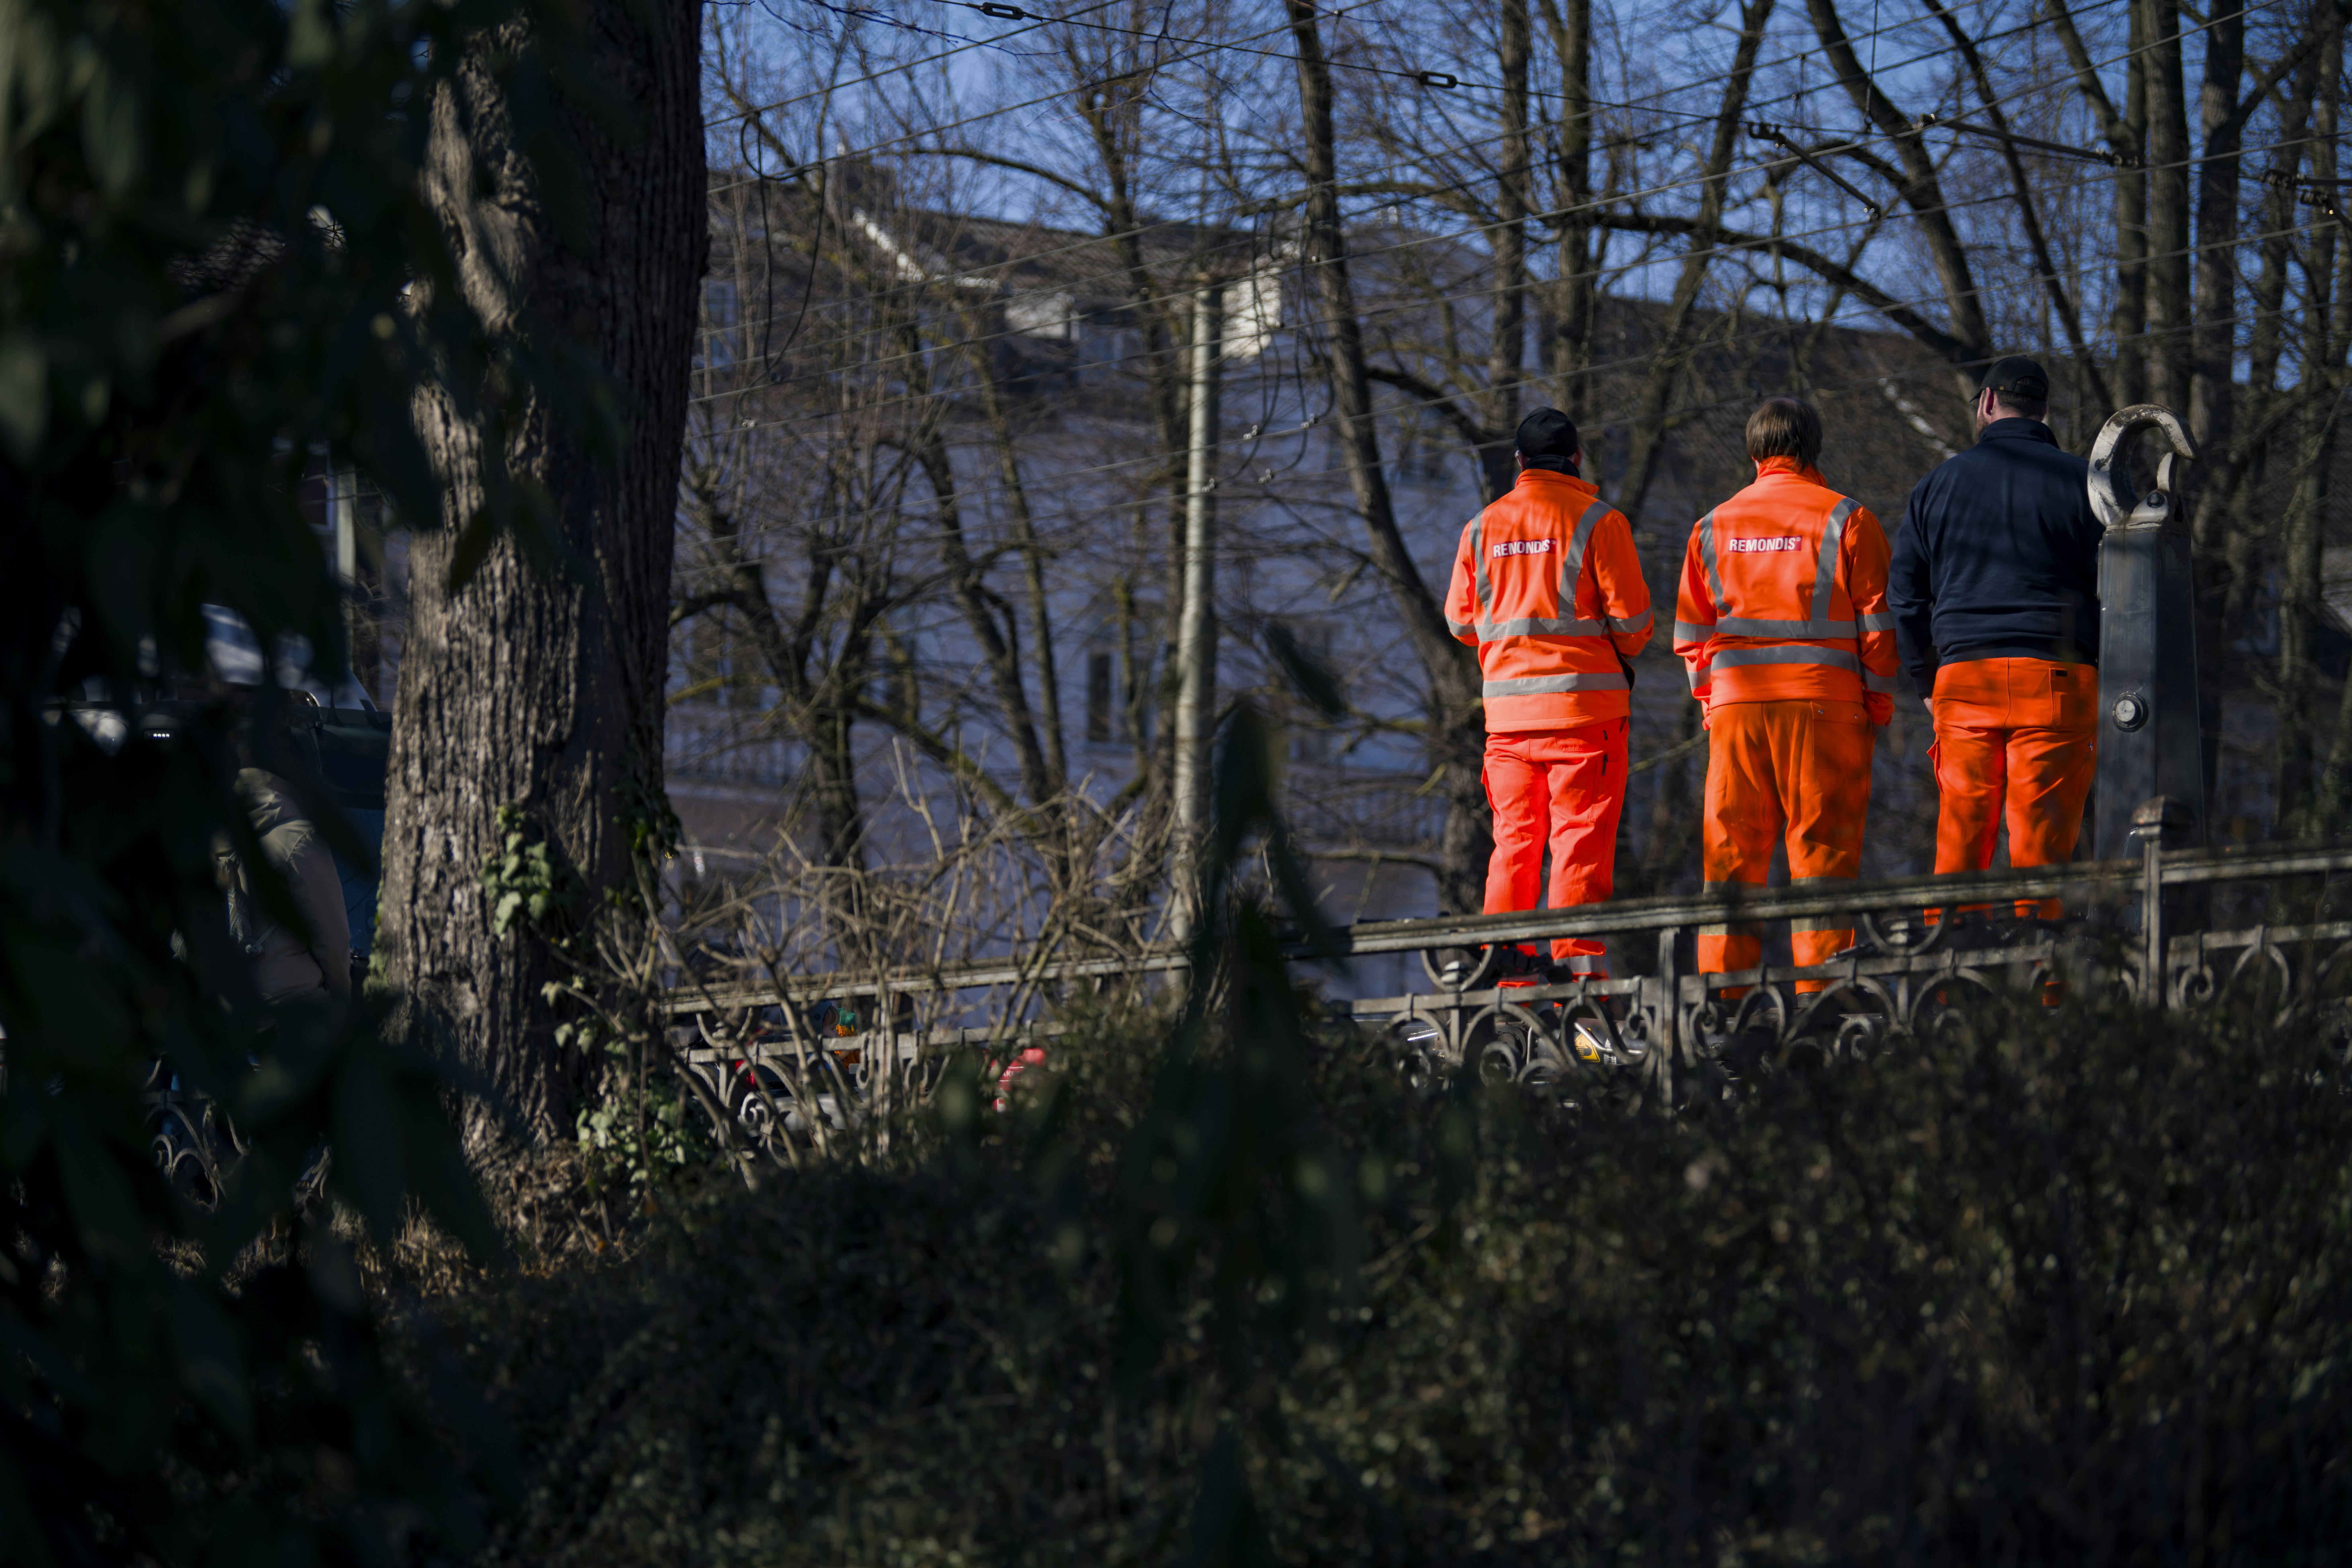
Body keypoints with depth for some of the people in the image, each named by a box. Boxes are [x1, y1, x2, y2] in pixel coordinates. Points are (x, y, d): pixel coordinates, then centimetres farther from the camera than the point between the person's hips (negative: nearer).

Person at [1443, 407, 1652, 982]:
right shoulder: (1598, 520, -4)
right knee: (1581, 836, -3)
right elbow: (1630, 615, -6)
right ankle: (1577, 964, -8)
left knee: (1514, 838, 8)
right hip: (1584, 700, -4)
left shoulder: (1483, 526, 9)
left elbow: (1460, 619, 13)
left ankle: (1506, 968, 5)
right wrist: (1624, 652, 15)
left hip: (1508, 704, 4)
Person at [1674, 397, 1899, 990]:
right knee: (1823, 848, -2)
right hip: (1824, 700, -3)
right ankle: (1820, 986, -6)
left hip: (1735, 703, 3)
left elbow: (1690, 633, 11)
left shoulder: (1714, 526, 12)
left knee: (1732, 853, 5)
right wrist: (1878, 705, 7)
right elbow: (1878, 623, 0)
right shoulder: (1846, 519, 2)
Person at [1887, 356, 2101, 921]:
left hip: (1962, 678, 2)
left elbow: (1905, 595, 12)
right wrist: (2106, 679, 8)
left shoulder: (1939, 484, 12)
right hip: (2057, 675, -2)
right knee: (2042, 840, -3)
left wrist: (1929, 683, 19)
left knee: (1960, 836, 5)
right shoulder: (2081, 480, 6)